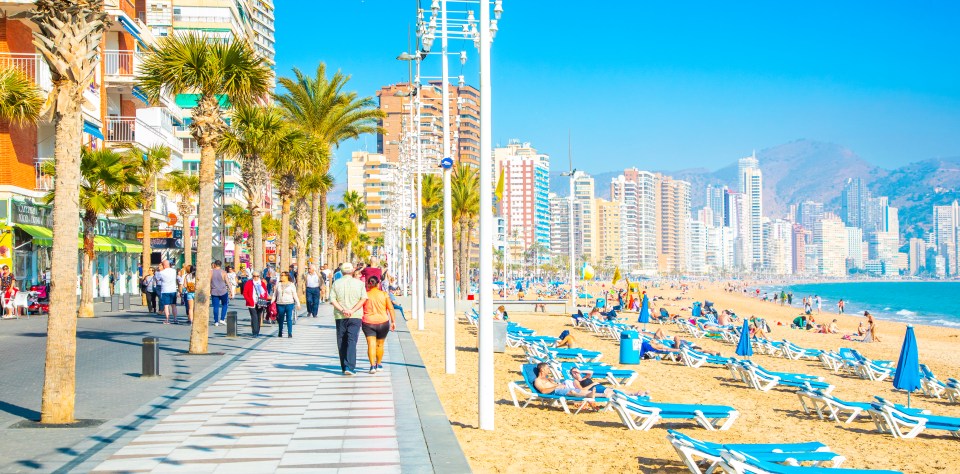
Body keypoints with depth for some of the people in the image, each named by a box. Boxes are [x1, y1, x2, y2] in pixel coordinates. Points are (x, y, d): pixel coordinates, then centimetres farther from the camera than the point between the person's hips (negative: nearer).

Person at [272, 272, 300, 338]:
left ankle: (290, 333, -1)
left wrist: (298, 304, 0)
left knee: (289, 319, -5)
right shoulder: (278, 284, 10)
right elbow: (275, 294, 13)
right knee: (280, 319, 8)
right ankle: (280, 333, 19)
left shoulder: (291, 285, 3)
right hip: (280, 304, 2)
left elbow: (295, 295, 4)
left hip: (289, 304, -2)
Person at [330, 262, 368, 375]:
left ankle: (344, 367, 16)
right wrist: (353, 310, -13)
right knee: (352, 341, -6)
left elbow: (332, 299, -5)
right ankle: (349, 367, -19)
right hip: (355, 316, -1)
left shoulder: (336, 283, 5)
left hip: (340, 316, 1)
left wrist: (343, 310, -12)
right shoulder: (359, 283, 2)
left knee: (341, 342, 10)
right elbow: (363, 299, -8)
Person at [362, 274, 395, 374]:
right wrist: (393, 321, 1)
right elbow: (390, 308, -4)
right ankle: (379, 365, 29)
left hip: (368, 322, -1)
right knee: (380, 345, 16)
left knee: (371, 344, -5)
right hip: (383, 322, 1)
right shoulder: (384, 294, -1)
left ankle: (372, 365, -19)